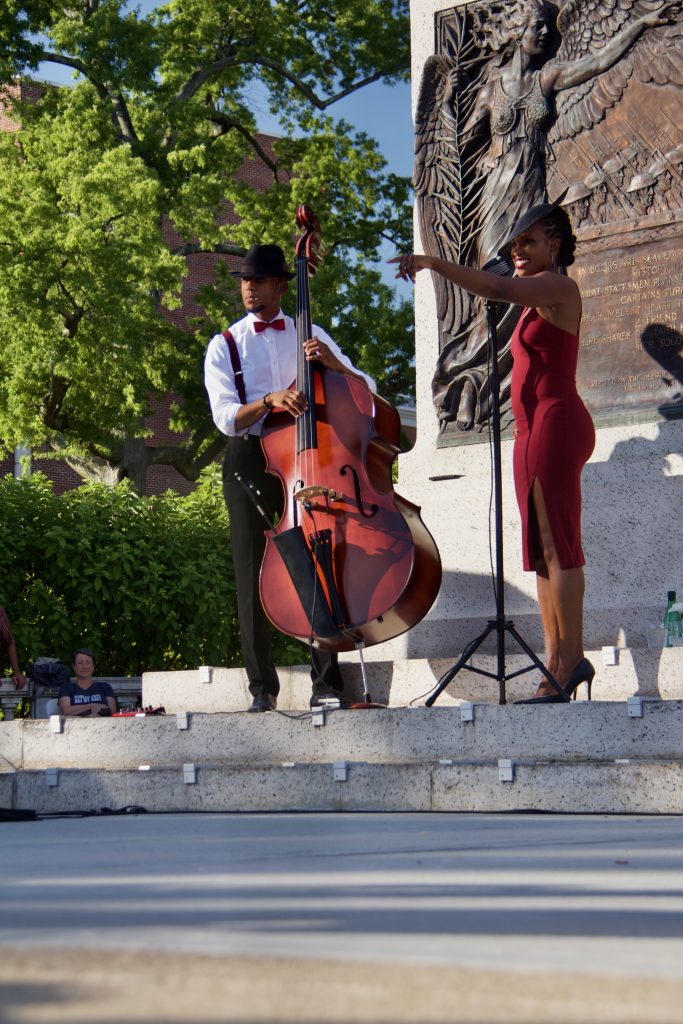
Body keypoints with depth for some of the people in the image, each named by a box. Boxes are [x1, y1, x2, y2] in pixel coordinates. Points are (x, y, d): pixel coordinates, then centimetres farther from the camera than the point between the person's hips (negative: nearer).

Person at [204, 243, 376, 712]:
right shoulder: (224, 346, 9)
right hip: (251, 459, 0)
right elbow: (227, 417, -5)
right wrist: (269, 401, -25)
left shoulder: (310, 336, 13)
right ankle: (263, 687, 2)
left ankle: (327, 682, -4)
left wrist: (334, 365, -16)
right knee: (254, 572, -2)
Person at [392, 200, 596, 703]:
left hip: (555, 423, -10)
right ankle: (557, 659, 3)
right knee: (543, 547, 5)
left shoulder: (559, 287, -6)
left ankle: (572, 658, -14)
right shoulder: (536, 301, 23)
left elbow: (499, 289, -24)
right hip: (532, 428, 10)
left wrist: (434, 262, -26)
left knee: (558, 544, -13)